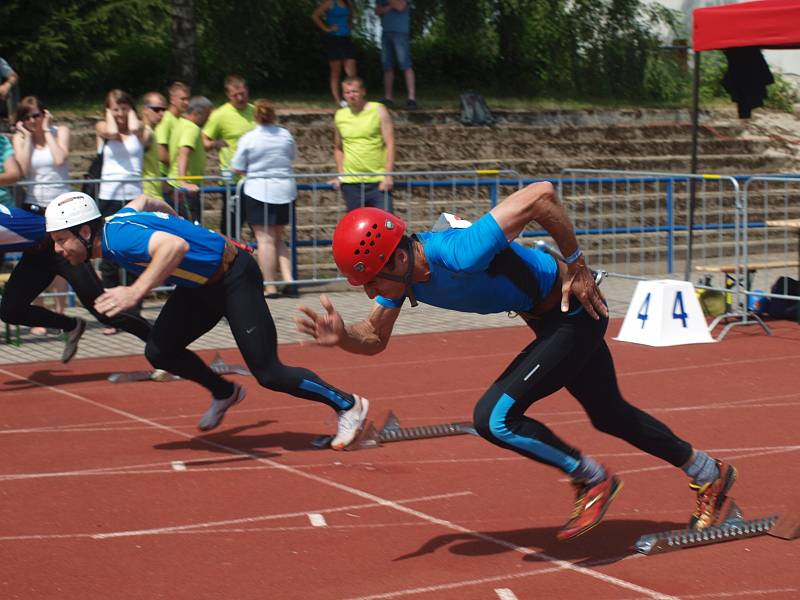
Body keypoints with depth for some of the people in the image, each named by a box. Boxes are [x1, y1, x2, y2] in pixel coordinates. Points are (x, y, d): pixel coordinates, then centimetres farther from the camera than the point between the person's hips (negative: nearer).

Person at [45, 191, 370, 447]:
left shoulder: (117, 236, -28)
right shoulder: (117, 220, 1)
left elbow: (175, 245, -46)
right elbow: (143, 202, 24)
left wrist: (136, 291, -51)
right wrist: (174, 219, 41)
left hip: (234, 277, -10)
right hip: (201, 283, 10)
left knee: (269, 373, -7)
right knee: (159, 351, 4)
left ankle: (348, 405, 10)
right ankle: (224, 393, 27)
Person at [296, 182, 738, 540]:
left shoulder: (458, 254, -36)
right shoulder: (402, 270, -11)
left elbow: (540, 194, -36)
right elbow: (374, 338, 1)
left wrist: (575, 265, -25)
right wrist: (343, 337, -21)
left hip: (575, 312, -9)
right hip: (550, 323, 9)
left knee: (494, 417, -17)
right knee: (610, 416, 24)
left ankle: (593, 481, 3)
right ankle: (709, 473, 44)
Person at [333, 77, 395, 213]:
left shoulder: (378, 111, 0)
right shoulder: (340, 116, 9)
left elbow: (390, 144, -4)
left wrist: (388, 175, -12)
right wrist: (341, 175, 11)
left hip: (378, 182, -3)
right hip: (351, 183, 3)